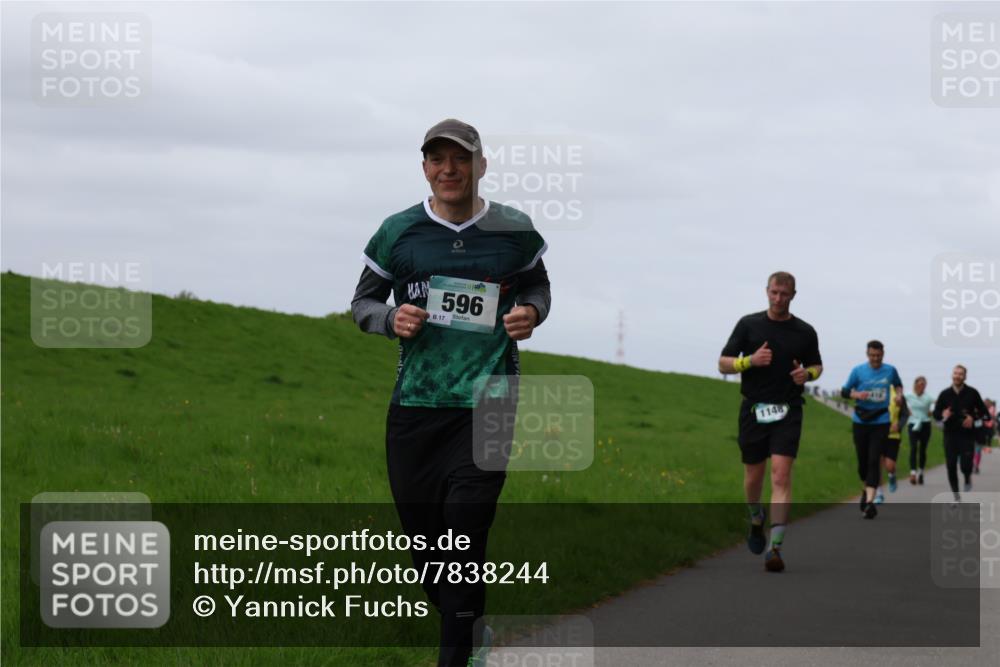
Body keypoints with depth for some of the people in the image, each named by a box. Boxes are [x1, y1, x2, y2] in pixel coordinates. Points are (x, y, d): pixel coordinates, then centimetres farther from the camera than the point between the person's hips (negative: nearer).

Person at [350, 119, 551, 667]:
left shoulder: (514, 231, 3)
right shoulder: (398, 232, 3)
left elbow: (537, 285, 20)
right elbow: (362, 301, 13)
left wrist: (531, 313, -3)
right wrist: (390, 320, -9)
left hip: (486, 403, -2)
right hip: (414, 405, 2)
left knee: (464, 535, -12)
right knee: (422, 537, 7)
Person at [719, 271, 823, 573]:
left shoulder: (805, 332, 4)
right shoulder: (748, 324, 2)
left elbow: (816, 365, 19)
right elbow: (724, 364, 3)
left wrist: (807, 374, -4)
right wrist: (751, 360, -15)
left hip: (787, 412, -1)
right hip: (753, 411, 1)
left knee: (781, 475, -15)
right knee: (753, 477, 10)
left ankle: (775, 547, -20)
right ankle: (756, 520, 42)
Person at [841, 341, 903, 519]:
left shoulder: (890, 370, 4)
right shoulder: (858, 370, 0)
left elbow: (898, 384, 24)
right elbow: (844, 391, 4)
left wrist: (899, 394, 2)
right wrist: (856, 394, -16)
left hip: (881, 422, -1)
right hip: (861, 421, 1)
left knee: (874, 461, -11)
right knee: (863, 460, 7)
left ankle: (869, 501, -17)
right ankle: (866, 489, 36)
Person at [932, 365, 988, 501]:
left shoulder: (972, 393, 0)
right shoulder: (945, 394, 4)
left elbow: (983, 411, 7)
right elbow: (936, 413, 8)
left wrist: (973, 417, -12)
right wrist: (943, 415, -15)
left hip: (967, 435, -2)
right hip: (950, 435, 2)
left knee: (966, 465, -14)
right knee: (951, 467, -1)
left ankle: (968, 479, 23)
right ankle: (956, 497, 13)